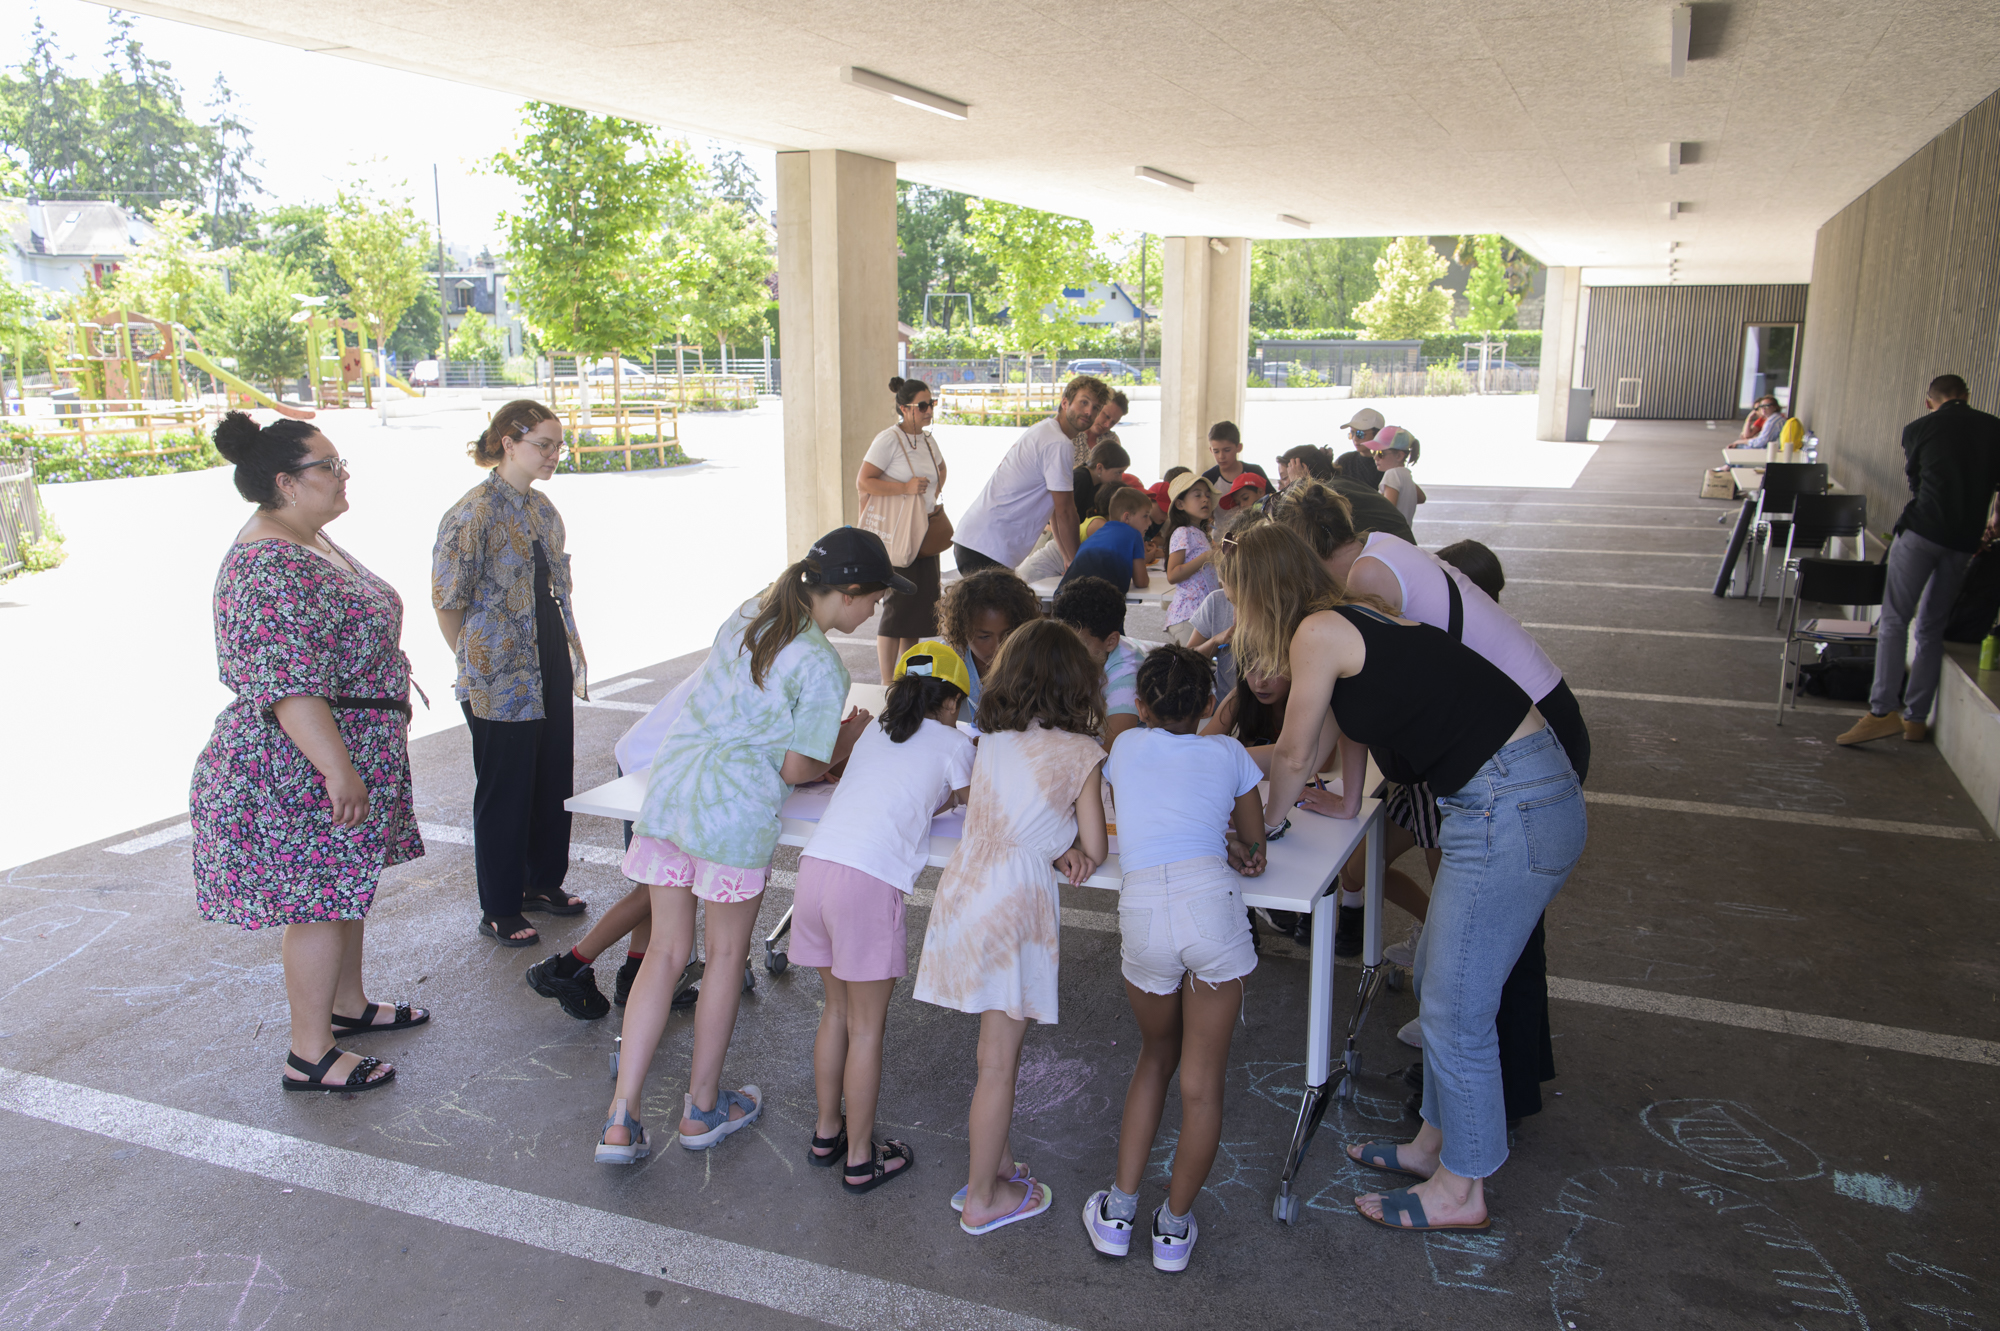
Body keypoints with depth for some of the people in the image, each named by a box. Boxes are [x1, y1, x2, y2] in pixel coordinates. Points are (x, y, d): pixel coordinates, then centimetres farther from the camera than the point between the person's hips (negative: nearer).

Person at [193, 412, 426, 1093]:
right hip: (304, 766, -10)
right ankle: (310, 1055, 11)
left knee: (345, 886, 21)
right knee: (318, 901, -1)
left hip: (349, 753, 10)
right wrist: (339, 771, -30)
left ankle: (348, 1004, 37)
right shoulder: (271, 569, -24)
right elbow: (288, 687, -29)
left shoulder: (311, 543, 10)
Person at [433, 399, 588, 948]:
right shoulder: (472, 514, -15)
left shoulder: (542, 508, 10)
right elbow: (448, 603, -11)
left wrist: (574, 656, 16)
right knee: (504, 793, 4)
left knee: (554, 781, 15)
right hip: (502, 681, -8)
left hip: (551, 671, 8)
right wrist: (477, 664, -3)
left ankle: (544, 882, 33)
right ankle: (499, 910, 18)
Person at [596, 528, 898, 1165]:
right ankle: (702, 1109, 28)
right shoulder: (822, 666, -13)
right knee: (726, 957, 13)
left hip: (668, 792, 7)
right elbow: (798, 768, -10)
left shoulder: (749, 614, 10)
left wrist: (828, 737, 23)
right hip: (733, 811, -7)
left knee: (666, 953, 13)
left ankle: (620, 1121, 14)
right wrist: (845, 742, 8)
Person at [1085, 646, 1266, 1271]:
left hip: (1141, 909, 2)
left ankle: (1119, 1211, 25)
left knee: (1156, 1056, 25)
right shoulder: (1229, 753, 18)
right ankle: (1175, 1227, 24)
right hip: (1211, 900, -1)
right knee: (1202, 1080, 13)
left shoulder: (1126, 746, 21)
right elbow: (1254, 842, 26)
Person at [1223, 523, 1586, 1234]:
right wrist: (1349, 800, 41)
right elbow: (1348, 714, 30)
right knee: (1438, 982, 20)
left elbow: (1294, 755, 0)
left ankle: (1460, 1191, 19)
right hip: (1533, 799, 10)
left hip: (1510, 814, -10)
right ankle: (1436, 1142, 35)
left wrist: (1266, 822, 17)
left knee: (1455, 1011, 3)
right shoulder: (1354, 615, 15)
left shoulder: (1317, 632, -11)